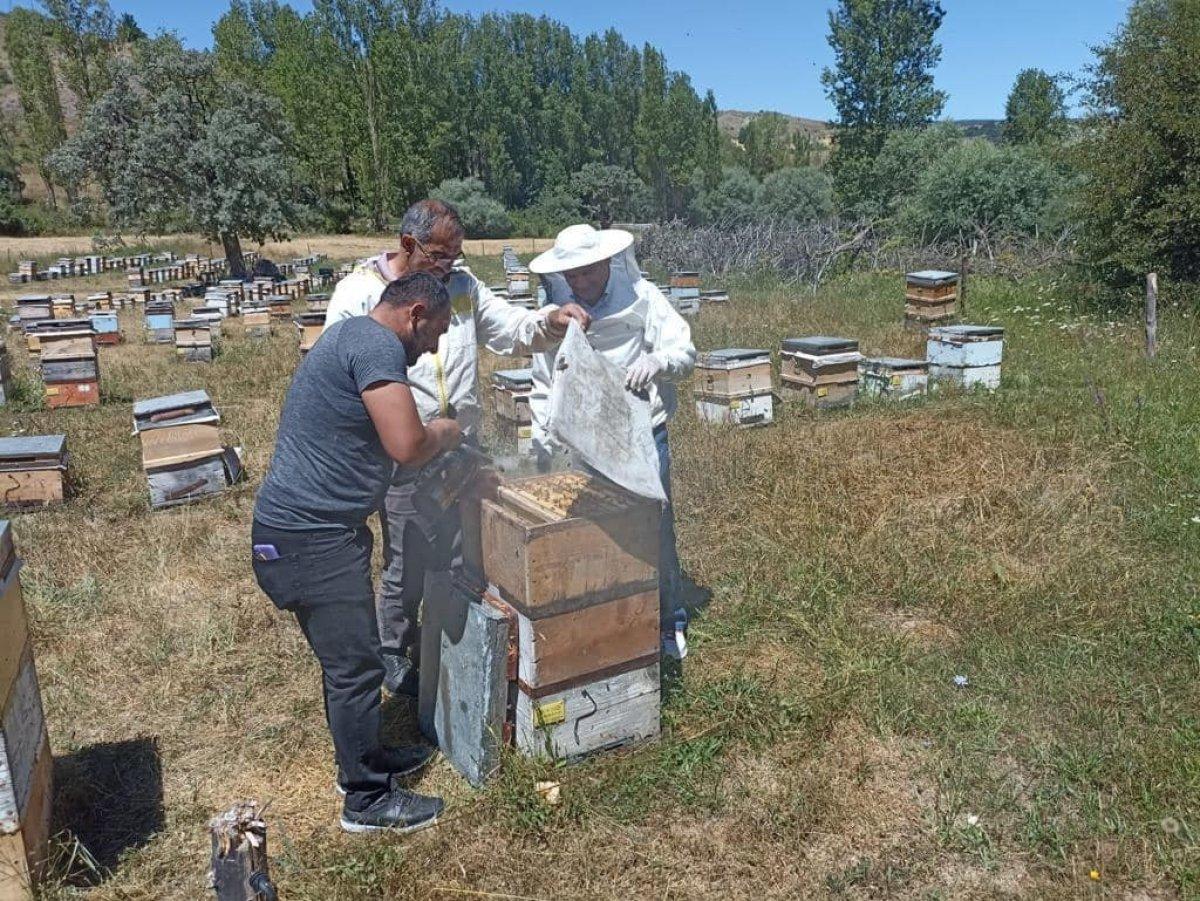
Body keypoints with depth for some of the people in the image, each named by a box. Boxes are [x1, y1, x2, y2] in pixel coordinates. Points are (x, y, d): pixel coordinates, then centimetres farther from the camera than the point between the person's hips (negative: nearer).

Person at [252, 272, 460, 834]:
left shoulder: (353, 337, 16)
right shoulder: (377, 344, -18)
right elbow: (407, 446, -26)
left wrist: (430, 437, 11)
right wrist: (444, 434, -6)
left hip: (315, 528, 11)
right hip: (311, 537, -11)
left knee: (348, 659, 22)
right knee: (356, 667, 1)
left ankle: (362, 758, 39)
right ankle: (367, 800, 17)